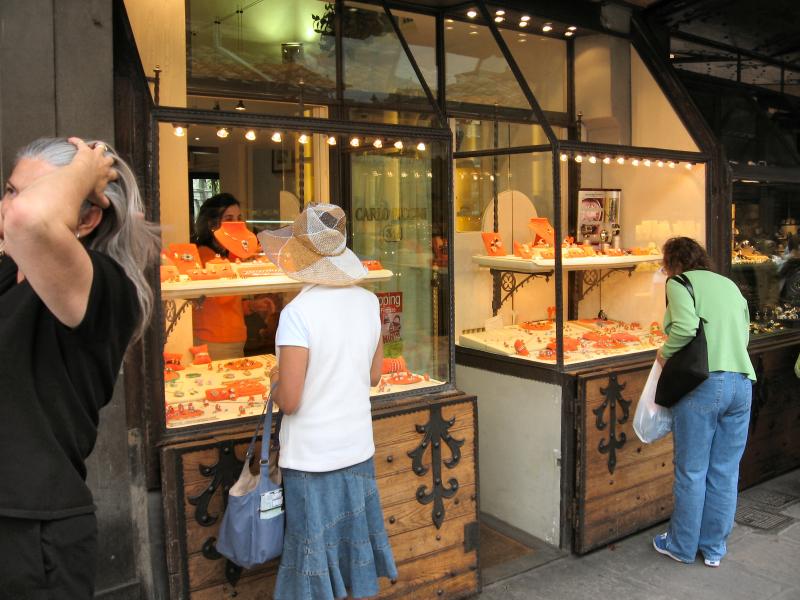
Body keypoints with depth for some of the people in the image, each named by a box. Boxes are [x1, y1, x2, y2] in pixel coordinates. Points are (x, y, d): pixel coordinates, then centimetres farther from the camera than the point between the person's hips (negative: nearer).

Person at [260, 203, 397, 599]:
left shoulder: (297, 313, -21)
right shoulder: (367, 302, -3)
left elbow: (289, 401, -20)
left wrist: (275, 382, 0)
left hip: (312, 458, -5)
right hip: (358, 450, 6)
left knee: (316, 567, 12)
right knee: (355, 551, 21)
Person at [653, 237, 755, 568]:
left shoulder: (679, 283, -1)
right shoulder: (729, 285, 19)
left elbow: (685, 327, -17)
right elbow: (744, 335, 16)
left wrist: (666, 352, 0)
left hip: (703, 383, -6)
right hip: (742, 383, 6)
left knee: (691, 471, 7)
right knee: (725, 472, 13)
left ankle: (682, 546, 20)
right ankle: (714, 547, 25)